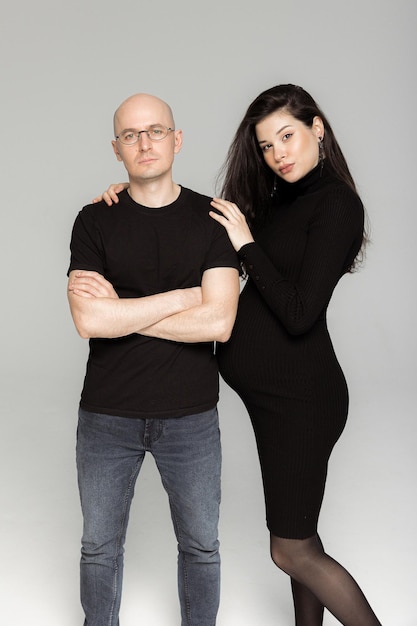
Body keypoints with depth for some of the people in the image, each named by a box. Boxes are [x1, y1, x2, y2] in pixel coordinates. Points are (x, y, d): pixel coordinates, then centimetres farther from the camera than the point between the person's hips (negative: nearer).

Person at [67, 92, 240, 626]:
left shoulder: (212, 219, -4)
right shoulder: (95, 221, -3)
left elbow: (218, 322, -15)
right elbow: (89, 321, -17)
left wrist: (119, 309, -15)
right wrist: (185, 296, -15)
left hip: (191, 418, 0)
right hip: (106, 417, 1)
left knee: (201, 546, 16)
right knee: (100, 547, 17)